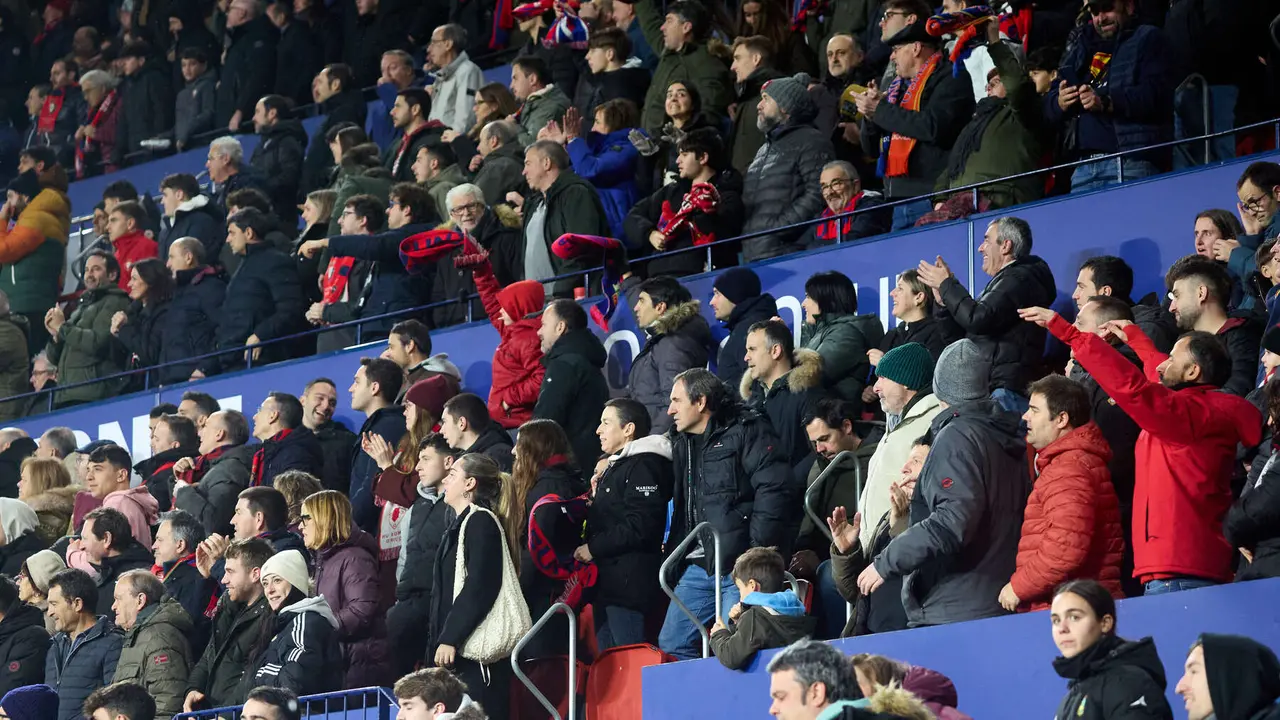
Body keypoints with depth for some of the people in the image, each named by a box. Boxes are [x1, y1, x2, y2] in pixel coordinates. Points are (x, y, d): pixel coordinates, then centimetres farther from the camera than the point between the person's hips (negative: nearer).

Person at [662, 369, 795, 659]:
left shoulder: (746, 431, -7)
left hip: (740, 565, -9)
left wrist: (759, 551, -20)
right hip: (700, 567, 9)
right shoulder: (683, 442, 19)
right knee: (670, 644, 7)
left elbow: (776, 488, -17)